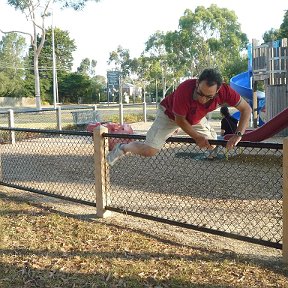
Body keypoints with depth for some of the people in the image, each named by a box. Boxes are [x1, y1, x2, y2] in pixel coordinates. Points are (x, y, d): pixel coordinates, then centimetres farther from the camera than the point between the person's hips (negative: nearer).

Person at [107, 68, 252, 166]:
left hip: (196, 117, 5)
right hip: (170, 114, -4)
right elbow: (180, 120, -26)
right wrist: (197, 137, -26)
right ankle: (122, 148, 13)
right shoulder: (184, 90, -43)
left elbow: (246, 109, -23)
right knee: (149, 150, -16)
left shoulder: (224, 91, -35)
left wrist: (238, 135, -33)